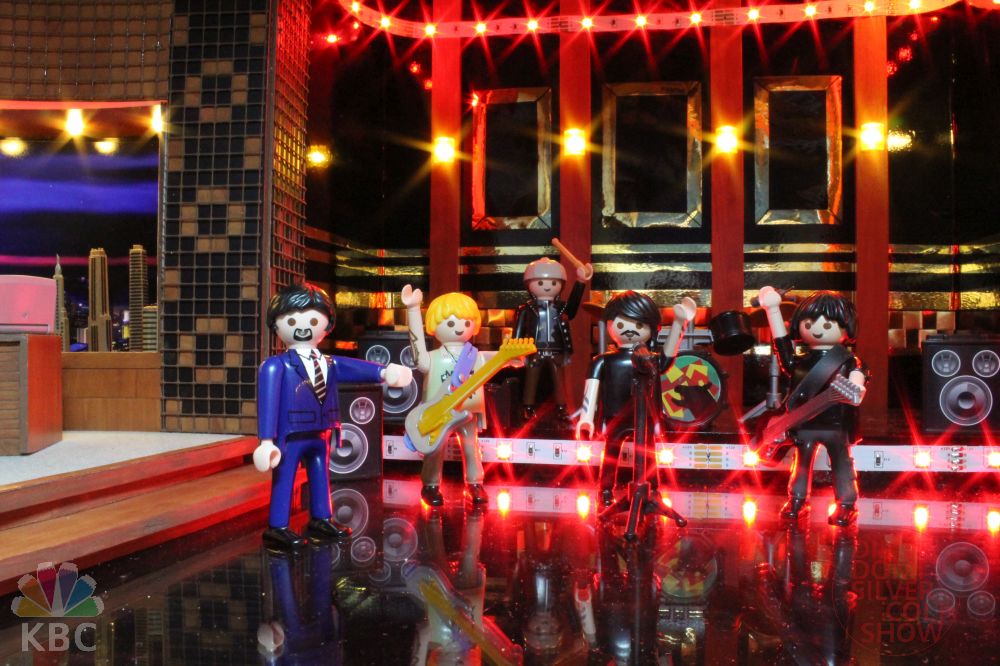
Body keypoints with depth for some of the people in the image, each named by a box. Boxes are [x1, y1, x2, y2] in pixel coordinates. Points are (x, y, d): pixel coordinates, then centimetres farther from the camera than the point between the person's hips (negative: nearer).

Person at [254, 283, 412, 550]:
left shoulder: (329, 364, 8)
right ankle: (277, 528, 7)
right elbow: (268, 403, -16)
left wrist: (383, 372, -23)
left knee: (320, 477, 17)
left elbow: (355, 367, -3)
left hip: (320, 435, 7)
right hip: (289, 436, -7)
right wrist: (267, 440, -21)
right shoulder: (276, 366, -12)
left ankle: (321, 520, 31)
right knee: (283, 480, -1)